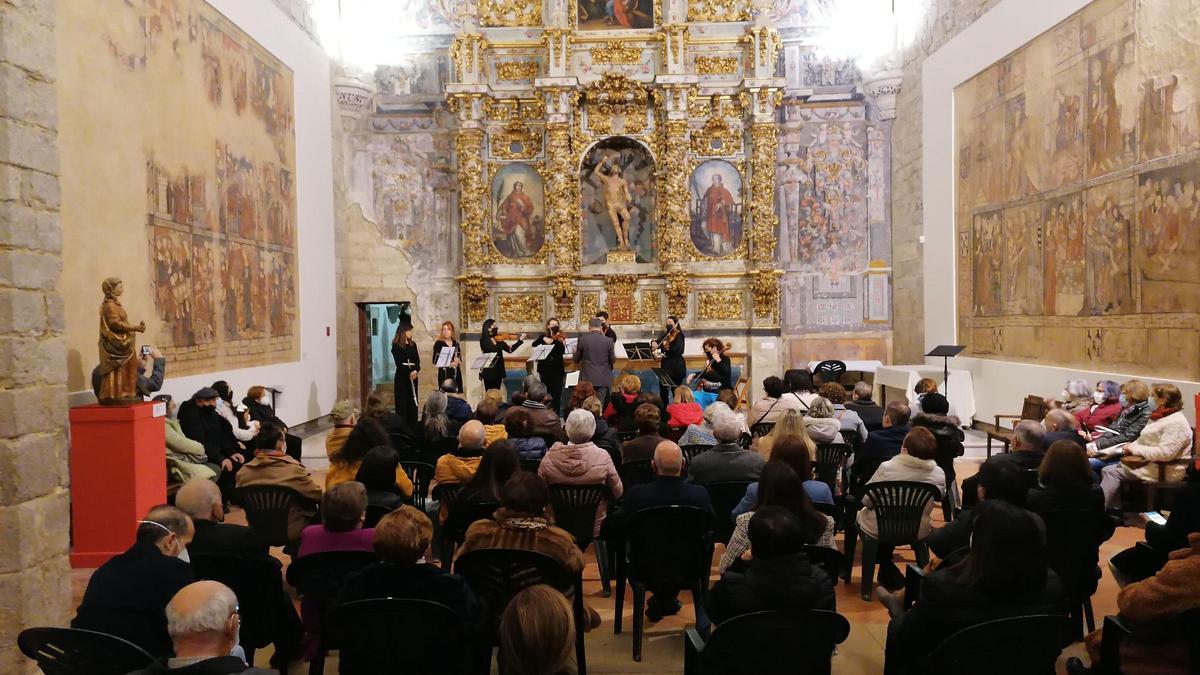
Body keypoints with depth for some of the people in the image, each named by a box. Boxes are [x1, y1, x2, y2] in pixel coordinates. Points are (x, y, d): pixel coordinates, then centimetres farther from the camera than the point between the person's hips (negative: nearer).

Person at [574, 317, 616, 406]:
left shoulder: (582, 339, -6)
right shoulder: (609, 341, -5)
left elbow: (576, 359, 3)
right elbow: (613, 360, 3)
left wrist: (575, 352, 25)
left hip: (587, 379, 0)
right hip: (603, 379, 0)